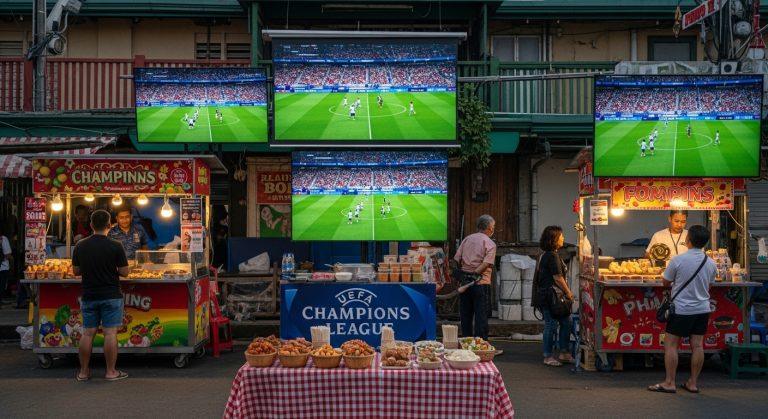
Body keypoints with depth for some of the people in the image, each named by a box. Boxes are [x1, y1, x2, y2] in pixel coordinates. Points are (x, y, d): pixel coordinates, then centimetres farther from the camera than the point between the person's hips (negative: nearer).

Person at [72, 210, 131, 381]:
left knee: (88, 333, 9)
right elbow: (124, 272, -9)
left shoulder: (80, 246, 1)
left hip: (88, 296, 4)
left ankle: (83, 371, 16)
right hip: (111, 296, -4)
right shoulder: (115, 246, -10)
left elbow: (76, 271, 8)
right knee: (110, 333, 0)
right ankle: (111, 372, 4)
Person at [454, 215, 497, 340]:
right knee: (481, 316, 1)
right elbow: (486, 264, -17)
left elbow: (457, 259, 6)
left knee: (465, 315, 12)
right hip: (481, 283, -5)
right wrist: (474, 274, -13)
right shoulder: (490, 243, -5)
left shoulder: (467, 239, 11)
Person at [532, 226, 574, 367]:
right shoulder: (552, 256, -17)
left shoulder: (546, 255, 15)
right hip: (550, 296, -11)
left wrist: (566, 291, 18)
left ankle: (564, 353, 19)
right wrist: (568, 292, -8)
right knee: (551, 325, -3)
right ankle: (548, 356, 6)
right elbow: (558, 278, -19)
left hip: (545, 295, 11)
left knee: (566, 322, 13)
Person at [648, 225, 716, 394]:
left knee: (670, 344, 2)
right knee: (697, 345, 8)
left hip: (681, 309, -5)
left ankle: (669, 383, 2)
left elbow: (666, 282, -4)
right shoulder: (711, 263, 0)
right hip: (703, 309, 5)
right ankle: (693, 383, 14)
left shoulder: (678, 260, -15)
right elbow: (709, 285, 13)